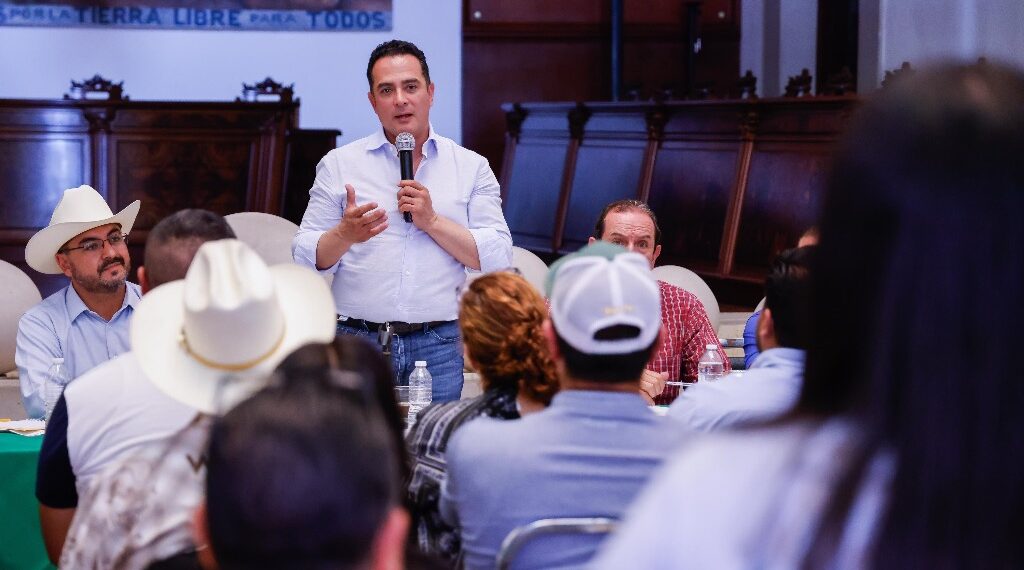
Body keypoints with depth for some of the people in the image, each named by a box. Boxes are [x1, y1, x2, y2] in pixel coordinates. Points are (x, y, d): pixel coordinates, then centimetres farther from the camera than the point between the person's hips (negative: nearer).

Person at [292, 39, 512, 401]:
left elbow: (499, 258, 1)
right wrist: (345, 234, -16)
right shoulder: (339, 164, 9)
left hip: (437, 347, 0)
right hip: (356, 342, 0)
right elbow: (305, 258, 4)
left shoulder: (472, 167, 9)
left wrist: (433, 222, -9)